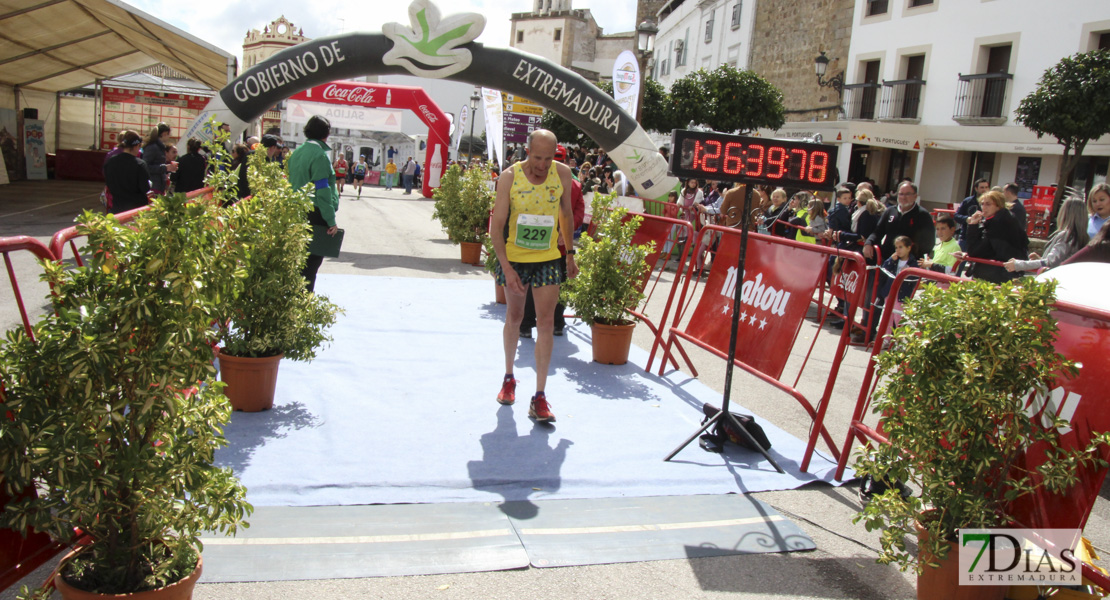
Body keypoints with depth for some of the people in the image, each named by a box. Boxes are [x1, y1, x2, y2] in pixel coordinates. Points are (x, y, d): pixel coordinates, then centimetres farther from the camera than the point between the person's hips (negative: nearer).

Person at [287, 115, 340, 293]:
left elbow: (291, 182, 14)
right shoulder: (320, 155, -15)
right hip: (316, 213, -8)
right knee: (315, 256, 3)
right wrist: (331, 221, -17)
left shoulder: (296, 152, 9)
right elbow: (323, 190, -19)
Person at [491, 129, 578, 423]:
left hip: (548, 259, 1)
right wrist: (506, 267, -22)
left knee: (546, 323, -6)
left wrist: (570, 253, 10)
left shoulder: (562, 173, -8)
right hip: (514, 258, 0)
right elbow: (497, 225, -14)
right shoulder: (509, 176, -14)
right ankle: (509, 378, 36)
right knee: (514, 317, 15)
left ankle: (539, 398, -3)